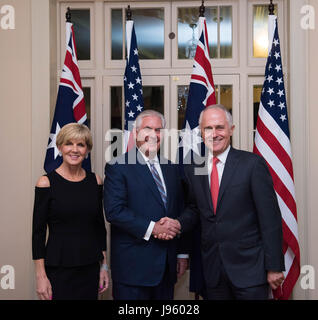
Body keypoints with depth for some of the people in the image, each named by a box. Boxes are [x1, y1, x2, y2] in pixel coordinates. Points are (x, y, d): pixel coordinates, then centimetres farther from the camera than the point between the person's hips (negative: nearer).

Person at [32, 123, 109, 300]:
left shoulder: (95, 181, 4)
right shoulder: (47, 182, -7)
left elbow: (100, 226, 10)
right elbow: (38, 232, -6)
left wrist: (104, 265, 8)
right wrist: (41, 275, -9)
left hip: (91, 269, 4)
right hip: (58, 270, -3)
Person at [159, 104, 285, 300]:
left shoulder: (252, 164, -9)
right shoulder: (192, 169, 6)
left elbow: (270, 219, -9)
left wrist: (274, 268, -10)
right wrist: (177, 224, -4)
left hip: (249, 268, -4)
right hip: (212, 270, 4)